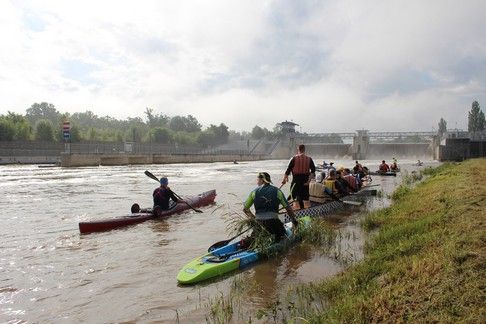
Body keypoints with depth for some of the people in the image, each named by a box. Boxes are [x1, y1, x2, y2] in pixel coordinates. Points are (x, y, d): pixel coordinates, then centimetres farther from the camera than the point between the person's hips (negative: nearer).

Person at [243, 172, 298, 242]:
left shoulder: (254, 192, 9)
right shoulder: (277, 191, 7)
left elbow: (245, 209, 13)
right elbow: (288, 208, 8)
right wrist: (294, 220, 21)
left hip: (258, 222, 3)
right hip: (272, 220, -2)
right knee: (283, 237, 10)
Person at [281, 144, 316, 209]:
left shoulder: (294, 158, -6)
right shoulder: (309, 159, 2)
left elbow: (288, 169, -6)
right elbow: (313, 170, -3)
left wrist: (284, 179, -1)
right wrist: (309, 179, -2)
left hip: (296, 179, -3)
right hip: (305, 179, 3)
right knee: (305, 196, 11)